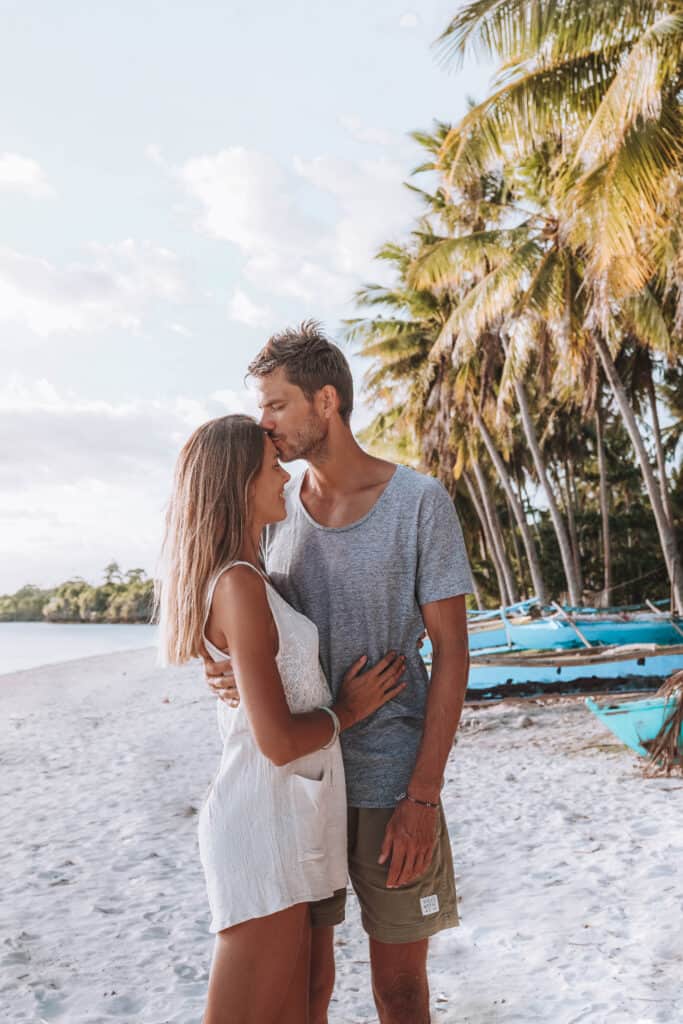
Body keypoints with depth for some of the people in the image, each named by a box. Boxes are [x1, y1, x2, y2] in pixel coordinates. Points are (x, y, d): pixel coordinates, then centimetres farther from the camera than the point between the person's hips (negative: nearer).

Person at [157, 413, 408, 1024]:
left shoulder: (242, 577, 10)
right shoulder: (239, 585, -19)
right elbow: (279, 741, -21)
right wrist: (350, 709, -4)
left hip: (285, 816, 9)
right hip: (266, 822, -9)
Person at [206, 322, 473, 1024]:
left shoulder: (420, 503, -8)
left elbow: (451, 655, -8)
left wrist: (422, 797, -13)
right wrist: (224, 671, -12)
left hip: (389, 781, -3)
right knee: (303, 959, 14)